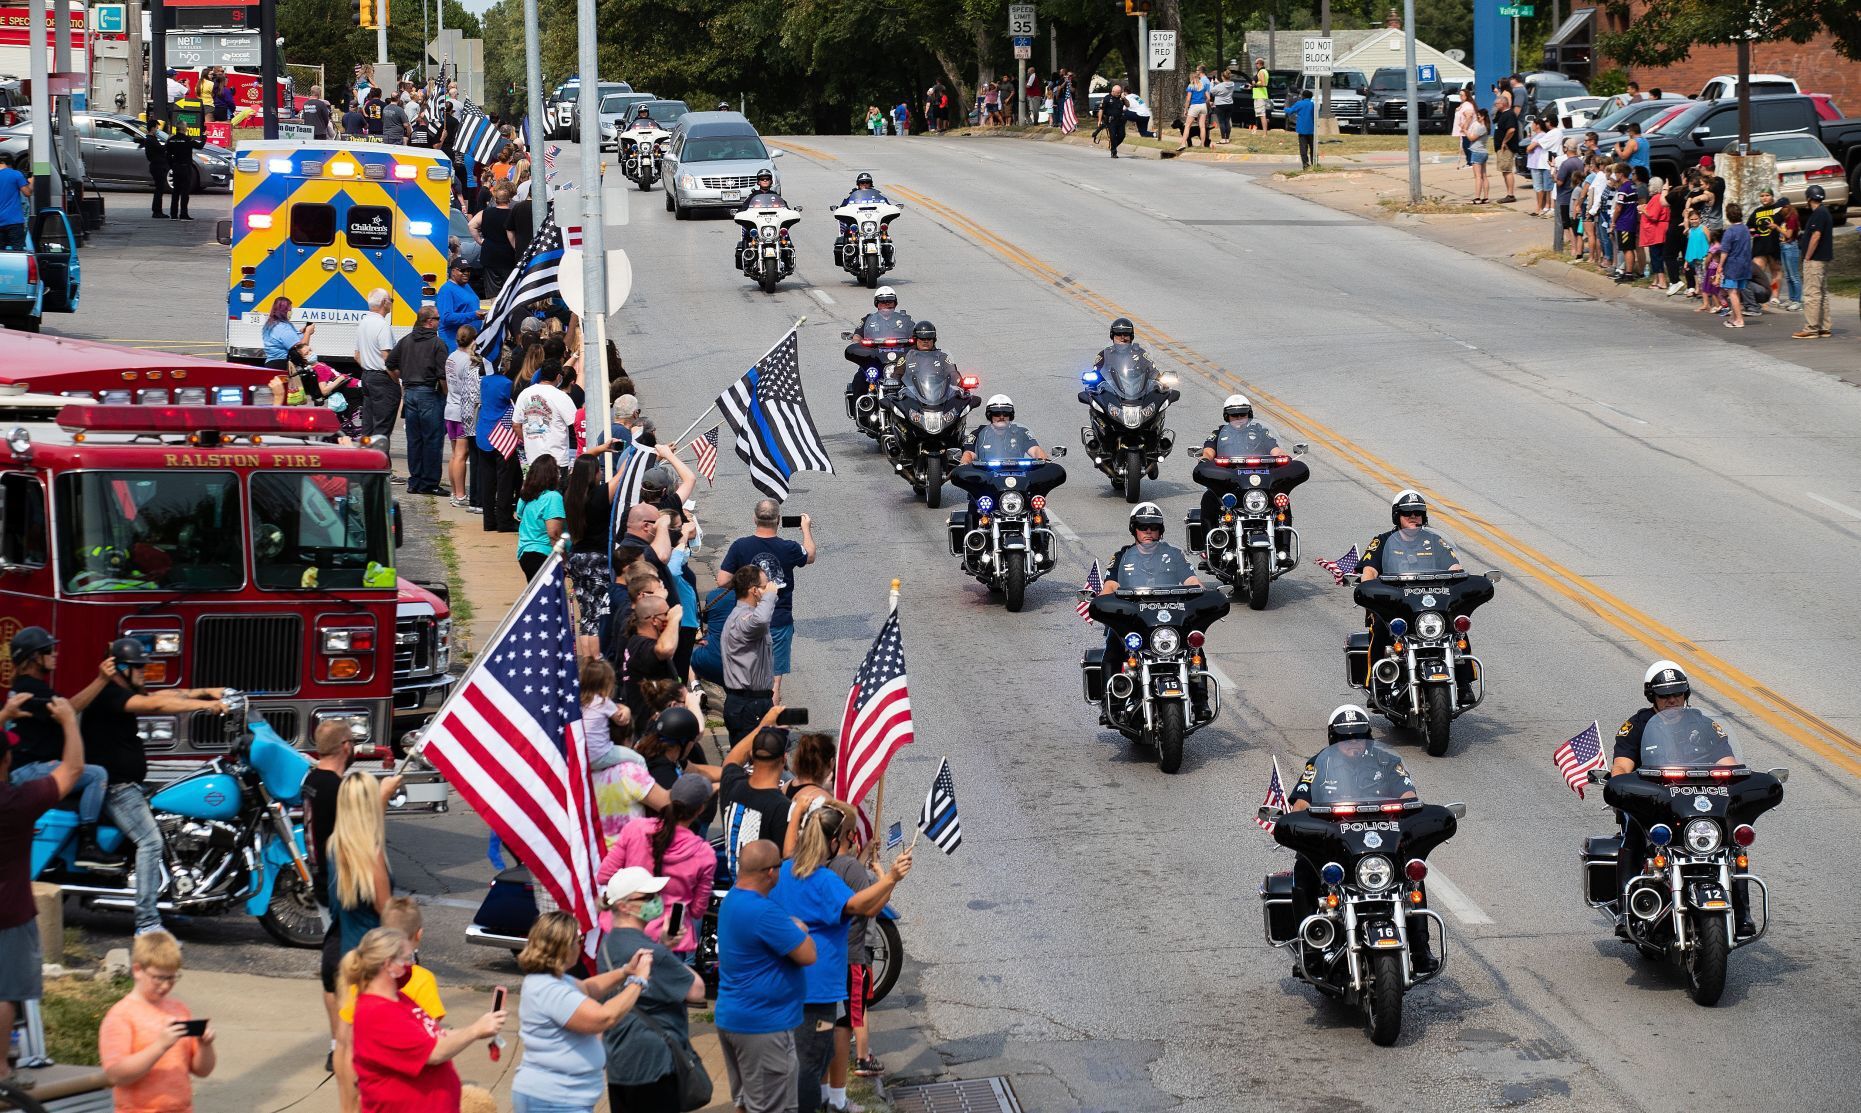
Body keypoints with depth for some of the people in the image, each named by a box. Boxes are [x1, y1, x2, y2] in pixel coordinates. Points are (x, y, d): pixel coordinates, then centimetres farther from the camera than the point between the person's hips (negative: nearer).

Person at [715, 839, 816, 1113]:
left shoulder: (731, 900, 8)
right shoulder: (764, 912, -24)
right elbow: (807, 955, -21)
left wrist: (793, 928, 7)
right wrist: (800, 929, -3)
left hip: (729, 1018, 10)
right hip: (764, 1025, -10)